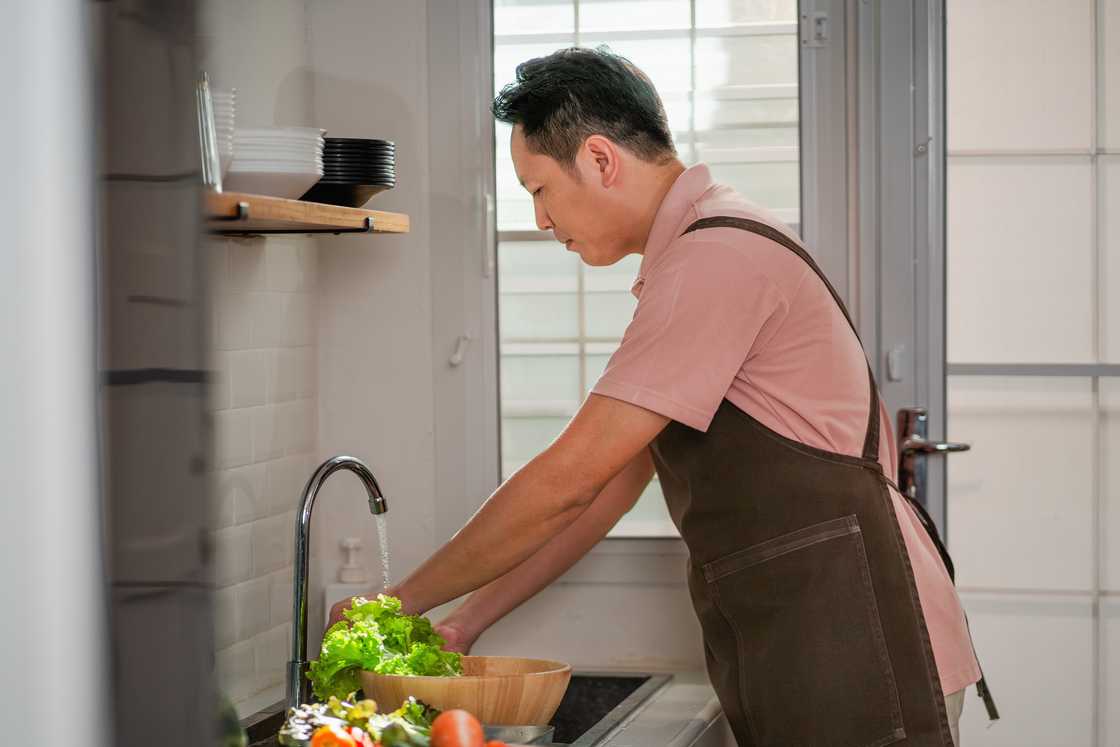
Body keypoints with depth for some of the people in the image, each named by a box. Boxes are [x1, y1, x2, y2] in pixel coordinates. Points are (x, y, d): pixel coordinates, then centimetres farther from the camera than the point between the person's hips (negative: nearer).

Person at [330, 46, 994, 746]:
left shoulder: (717, 256, -16)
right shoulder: (698, 255, 16)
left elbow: (568, 480, -16)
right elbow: (615, 483, 18)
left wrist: (402, 602, -6)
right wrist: (469, 618, 14)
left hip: (854, 662, -9)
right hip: (796, 662, 9)